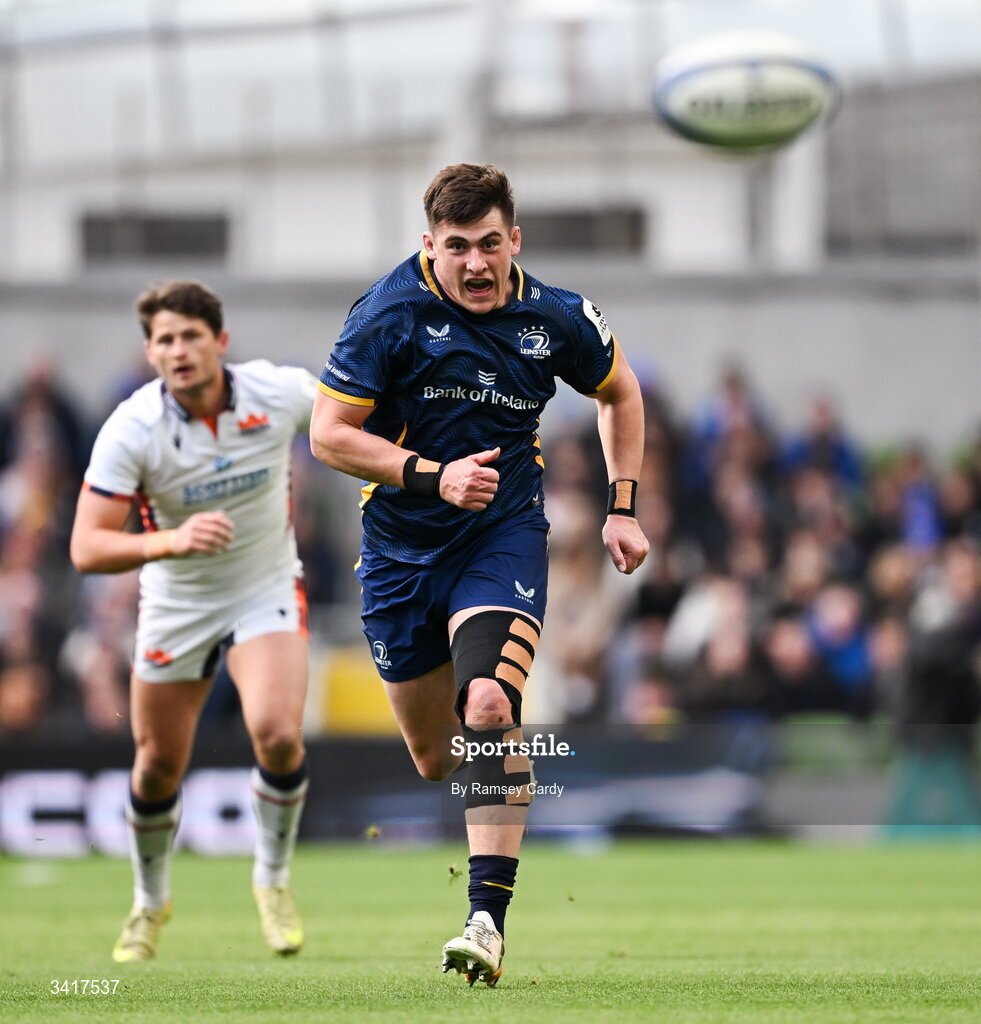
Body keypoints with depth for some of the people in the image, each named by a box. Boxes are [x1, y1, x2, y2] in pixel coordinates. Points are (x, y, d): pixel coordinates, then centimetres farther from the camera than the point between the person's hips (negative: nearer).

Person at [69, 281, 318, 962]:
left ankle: (274, 879, 2)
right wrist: (170, 540, -43)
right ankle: (151, 901, 38)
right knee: (158, 766, 9)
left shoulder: (279, 393, -18)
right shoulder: (132, 430, -24)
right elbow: (87, 548, -28)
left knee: (277, 732, -24)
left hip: (268, 590, 0)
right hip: (177, 604, 0)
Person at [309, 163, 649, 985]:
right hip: (401, 544, 1)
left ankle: (489, 919, -28)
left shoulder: (558, 320, -7)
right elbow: (329, 434, -13)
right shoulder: (391, 314, -14)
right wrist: (434, 476, -24)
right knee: (432, 756, 8)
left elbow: (619, 391, 15)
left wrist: (623, 507, 9)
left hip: (505, 537, -1)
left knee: (489, 710, -24)